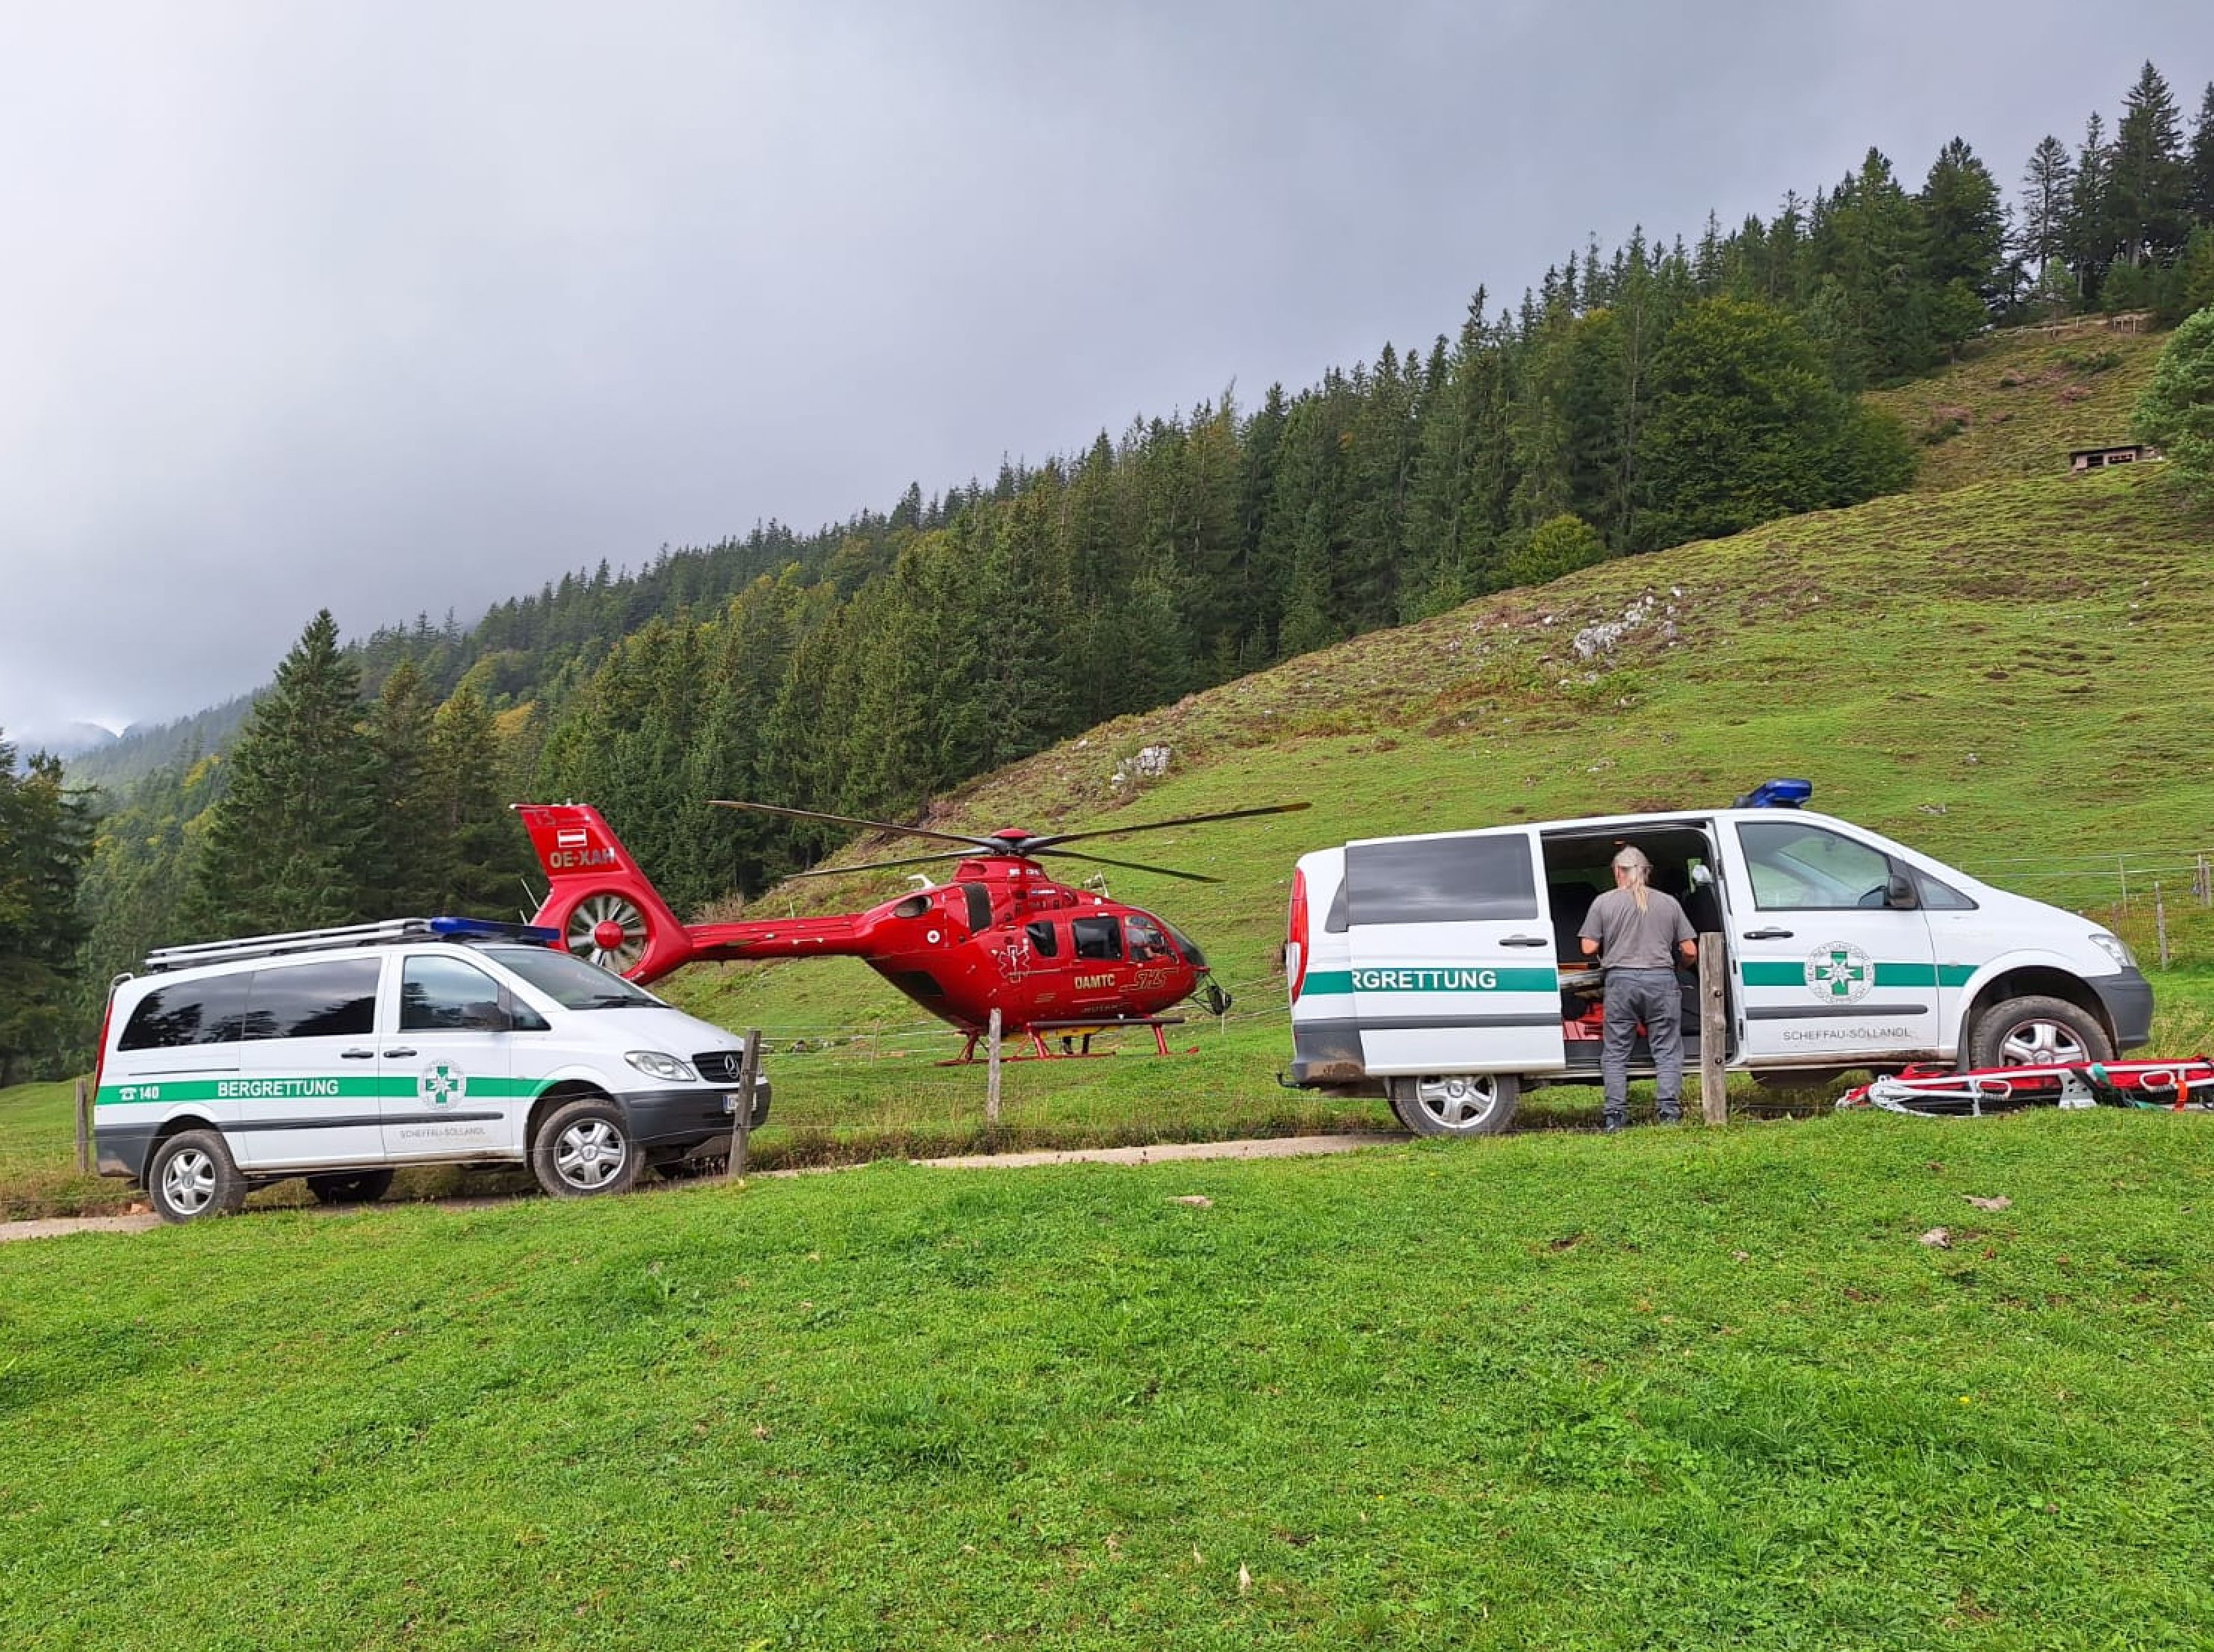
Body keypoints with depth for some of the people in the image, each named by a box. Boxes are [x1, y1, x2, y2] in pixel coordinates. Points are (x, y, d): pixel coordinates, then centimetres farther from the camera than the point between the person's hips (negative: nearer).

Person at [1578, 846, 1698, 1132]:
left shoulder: (1603, 902, 2)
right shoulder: (1668, 902, 7)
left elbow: (1589, 949, -3)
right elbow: (1690, 952, 7)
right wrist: (1678, 967, 28)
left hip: (1621, 979, -1)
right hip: (1661, 979, 1)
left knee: (1615, 1051, 7)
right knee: (1667, 1050, 8)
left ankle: (1615, 1115, 3)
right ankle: (1670, 1112, 3)